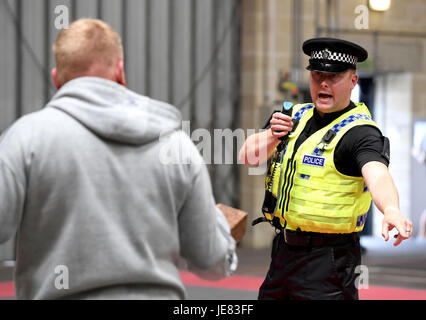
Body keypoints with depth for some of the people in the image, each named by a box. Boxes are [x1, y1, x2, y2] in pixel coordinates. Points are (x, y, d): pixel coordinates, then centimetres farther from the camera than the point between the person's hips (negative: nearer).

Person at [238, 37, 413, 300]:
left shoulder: (359, 131, -13)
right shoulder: (299, 116, 10)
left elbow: (378, 175, -32)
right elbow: (248, 156, 10)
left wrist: (391, 210, -53)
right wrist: (273, 136, -11)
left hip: (327, 261, -7)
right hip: (283, 249, 7)